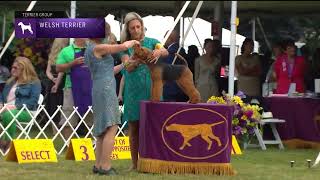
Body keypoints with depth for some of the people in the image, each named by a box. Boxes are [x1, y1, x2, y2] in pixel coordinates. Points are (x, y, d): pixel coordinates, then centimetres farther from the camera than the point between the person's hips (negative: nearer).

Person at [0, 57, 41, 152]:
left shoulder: (34, 83, 5)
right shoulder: (10, 82, 27)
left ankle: (8, 142, -31)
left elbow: (33, 101, -8)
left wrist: (15, 106, -18)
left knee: (8, 115, -39)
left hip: (24, 112, -6)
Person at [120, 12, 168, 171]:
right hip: (133, 90, 0)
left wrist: (159, 51, -32)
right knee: (134, 127, 3)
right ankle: (134, 162, 8)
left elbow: (166, 52, -9)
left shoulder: (150, 42, 7)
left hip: (151, 89, 0)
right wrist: (137, 60, -30)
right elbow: (128, 67, -10)